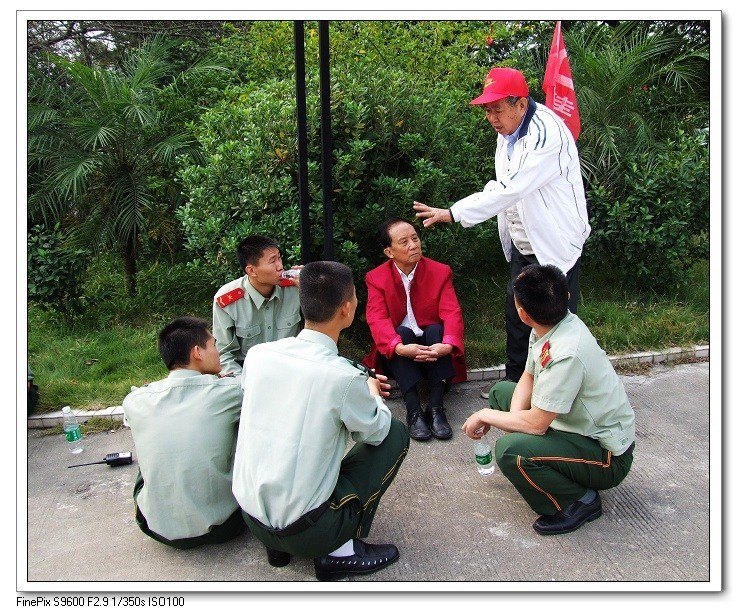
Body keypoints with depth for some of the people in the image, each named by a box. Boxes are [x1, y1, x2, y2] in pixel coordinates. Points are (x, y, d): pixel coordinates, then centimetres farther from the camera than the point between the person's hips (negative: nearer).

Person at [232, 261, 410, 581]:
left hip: (251, 518, 6)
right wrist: (373, 392, 19)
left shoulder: (257, 354, -6)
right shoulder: (344, 377, -21)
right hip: (306, 533, -5)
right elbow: (375, 432, -1)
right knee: (396, 432, 5)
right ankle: (340, 551, 6)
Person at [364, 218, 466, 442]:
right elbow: (377, 320, -18)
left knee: (436, 330, -29)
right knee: (401, 333, -30)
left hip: (432, 344, 1)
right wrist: (399, 347, -38)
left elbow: (452, 313, -14)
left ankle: (436, 408, -33)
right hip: (399, 355, -1)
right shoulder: (376, 278, -4)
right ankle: (414, 411, -37)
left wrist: (448, 345, -35)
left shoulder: (440, 272, -2)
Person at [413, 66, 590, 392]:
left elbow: (509, 189, -32)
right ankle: (515, 382, 33)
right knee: (515, 314, 17)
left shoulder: (547, 134, -24)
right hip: (522, 245, 9)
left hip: (556, 245, -9)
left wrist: (453, 213, -34)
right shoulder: (507, 131, 5)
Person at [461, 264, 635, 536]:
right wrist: (515, 418, -10)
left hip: (608, 458, -9)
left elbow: (536, 423, -29)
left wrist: (485, 415, -14)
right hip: (576, 423, 9)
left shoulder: (567, 354, -33)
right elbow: (528, 379, 8)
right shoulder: (547, 329, -7)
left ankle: (579, 502, -6)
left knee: (509, 450, -30)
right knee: (501, 391, 13)